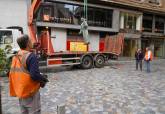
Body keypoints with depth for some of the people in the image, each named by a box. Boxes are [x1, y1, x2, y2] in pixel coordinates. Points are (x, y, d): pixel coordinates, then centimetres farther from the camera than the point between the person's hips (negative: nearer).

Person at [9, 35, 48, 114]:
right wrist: (44, 79, -8)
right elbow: (35, 75, -26)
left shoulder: (15, 57, 4)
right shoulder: (31, 56, -20)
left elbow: (12, 73, 10)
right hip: (30, 91, -7)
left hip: (20, 90, 8)